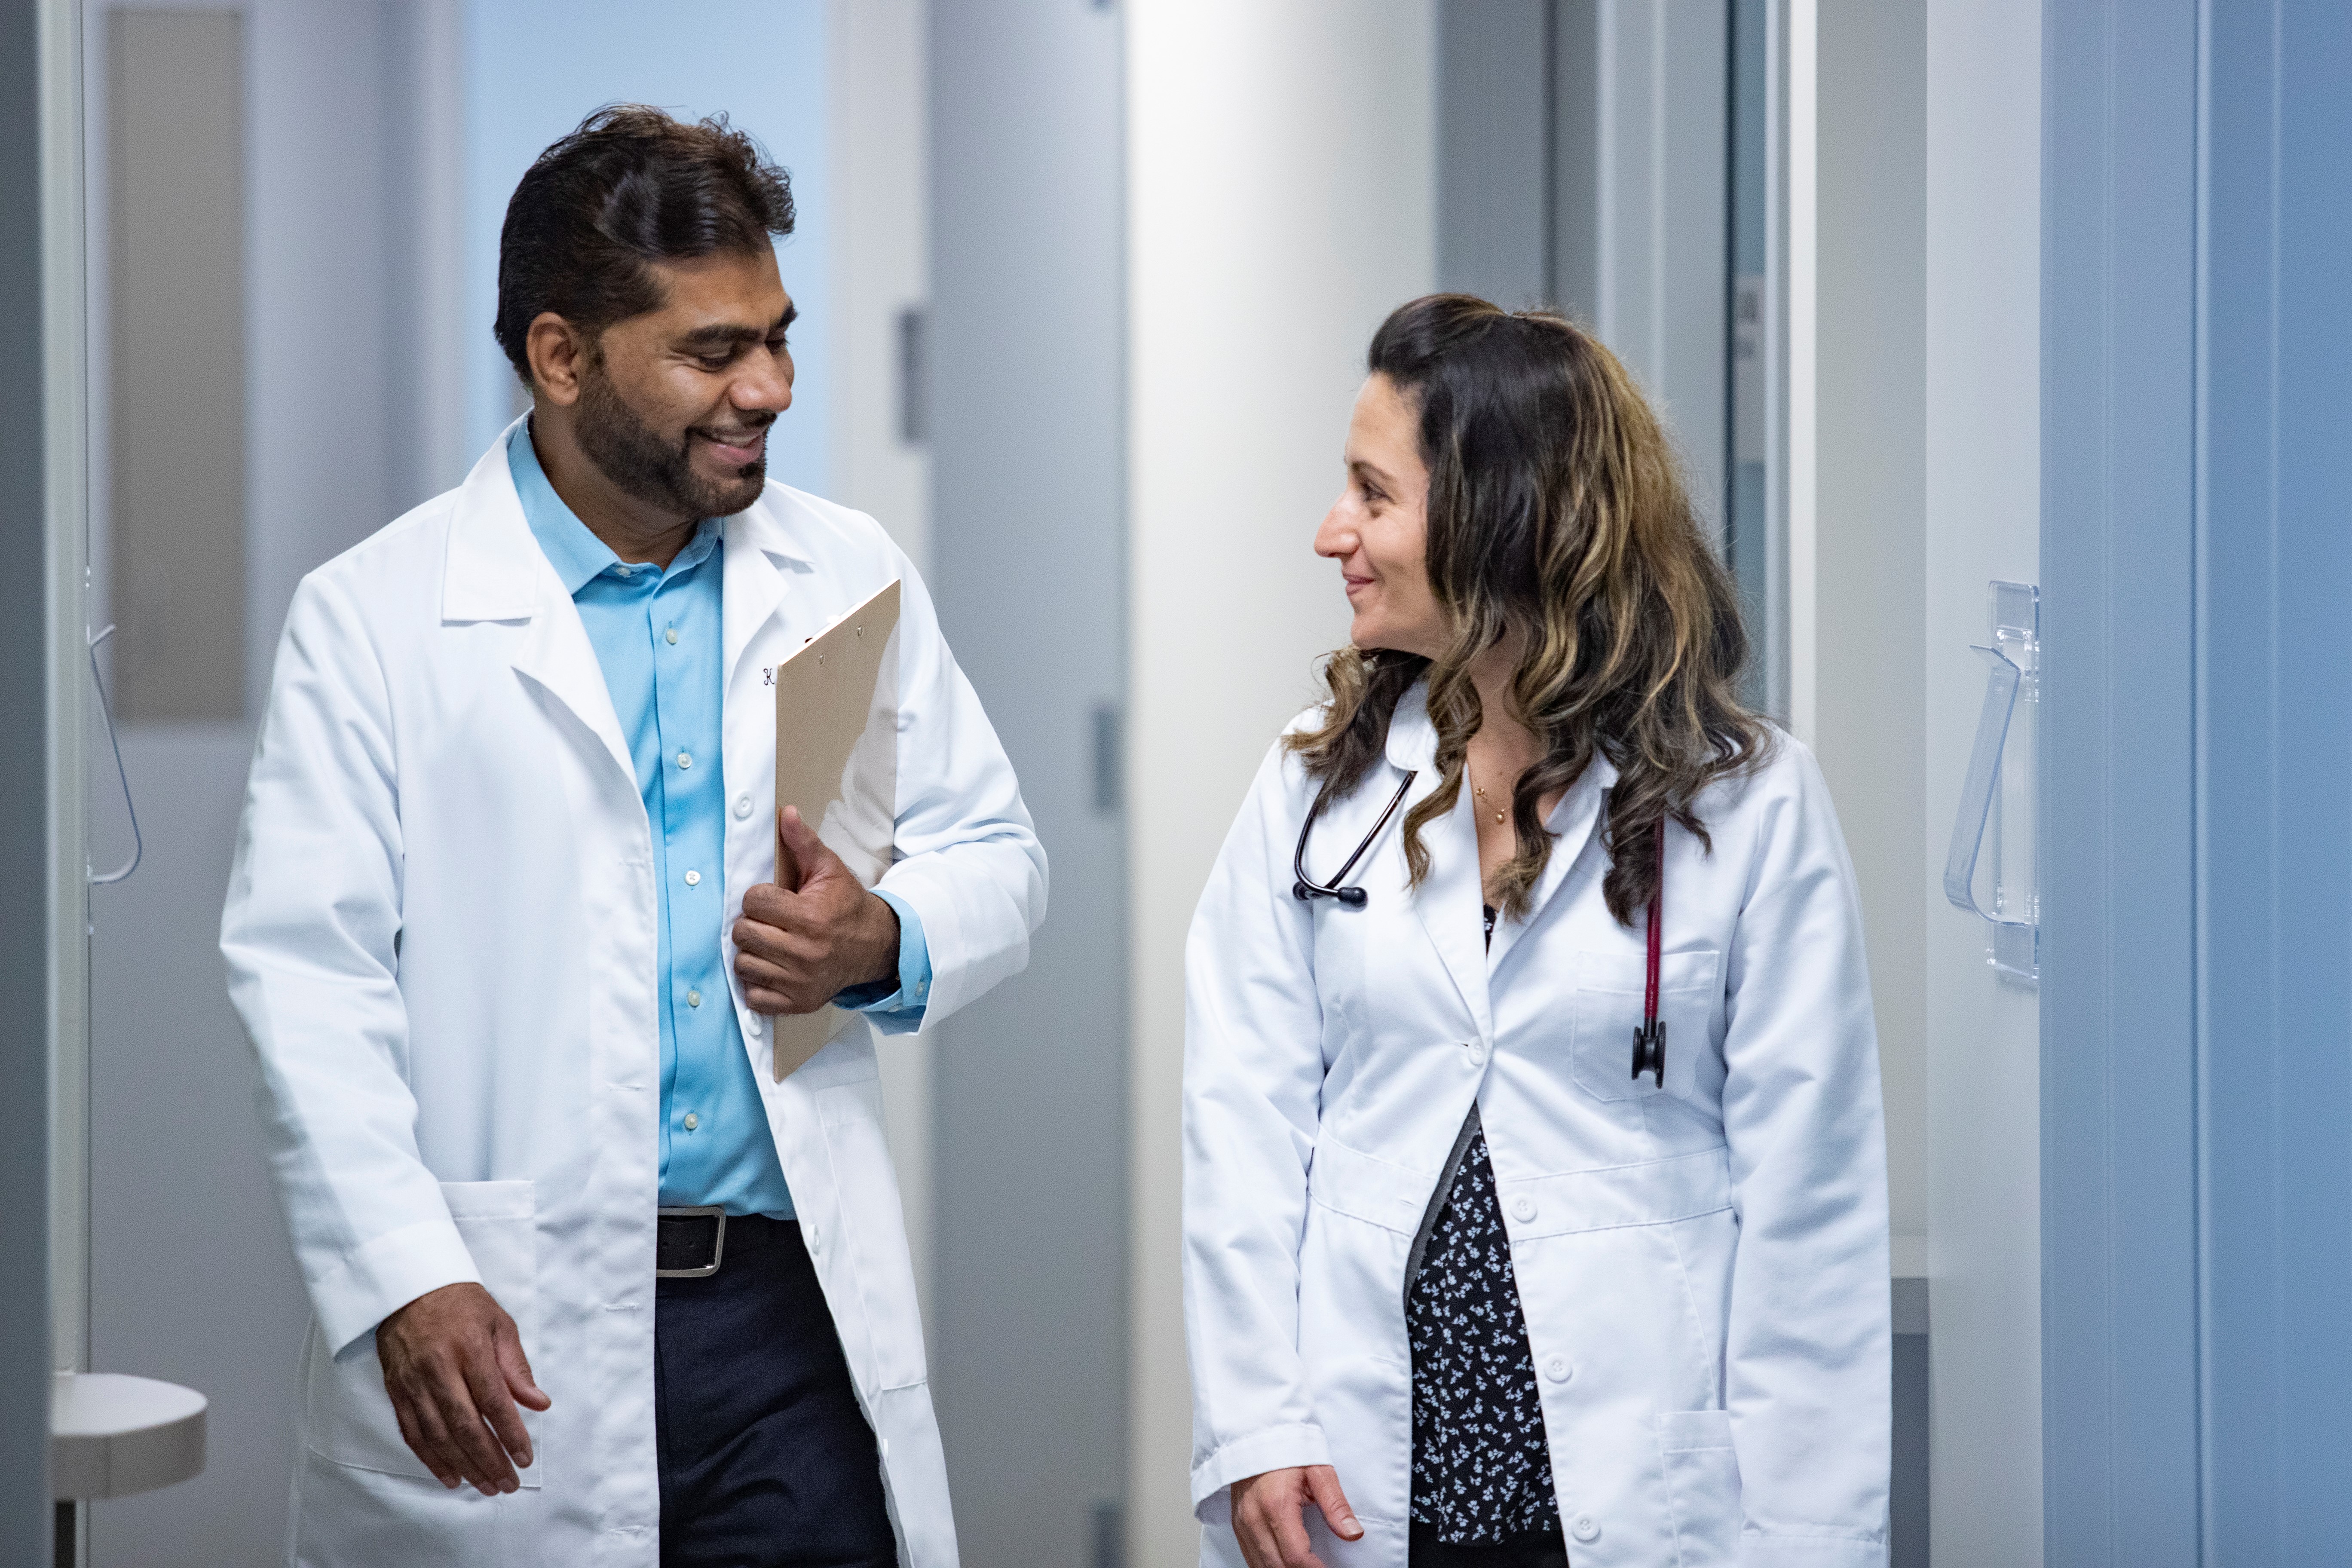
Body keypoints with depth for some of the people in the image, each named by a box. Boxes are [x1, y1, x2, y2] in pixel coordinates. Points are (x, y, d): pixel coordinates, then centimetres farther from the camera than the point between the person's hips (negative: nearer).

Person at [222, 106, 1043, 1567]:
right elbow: (307, 973, -6)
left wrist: (886, 942, -7)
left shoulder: (849, 577, 10)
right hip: (504, 1342, -3)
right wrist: (405, 1282, -16)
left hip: (798, 1325, 3)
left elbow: (997, 857, 16)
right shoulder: (373, 618, -2)